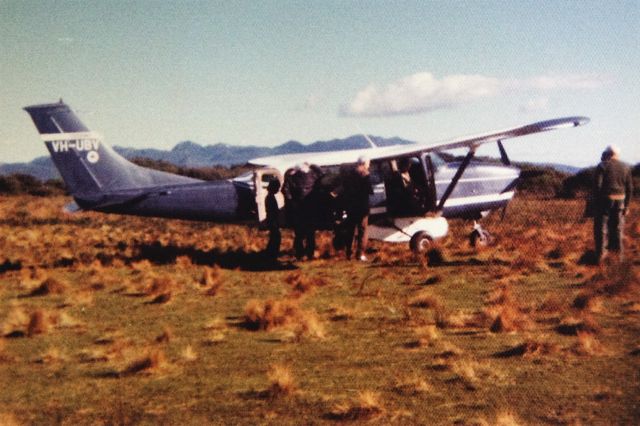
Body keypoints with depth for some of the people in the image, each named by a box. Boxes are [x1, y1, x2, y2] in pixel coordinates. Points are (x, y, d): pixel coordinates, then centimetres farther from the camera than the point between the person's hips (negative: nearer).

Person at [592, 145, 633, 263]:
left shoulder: (602, 166, -7)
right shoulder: (625, 168, 5)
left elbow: (597, 185, -15)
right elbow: (629, 188, 3)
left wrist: (595, 203, -10)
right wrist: (626, 205, 9)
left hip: (604, 200, -3)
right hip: (619, 201, 4)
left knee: (601, 228, 4)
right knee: (617, 228, 12)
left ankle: (599, 255, 3)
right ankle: (618, 253, 15)